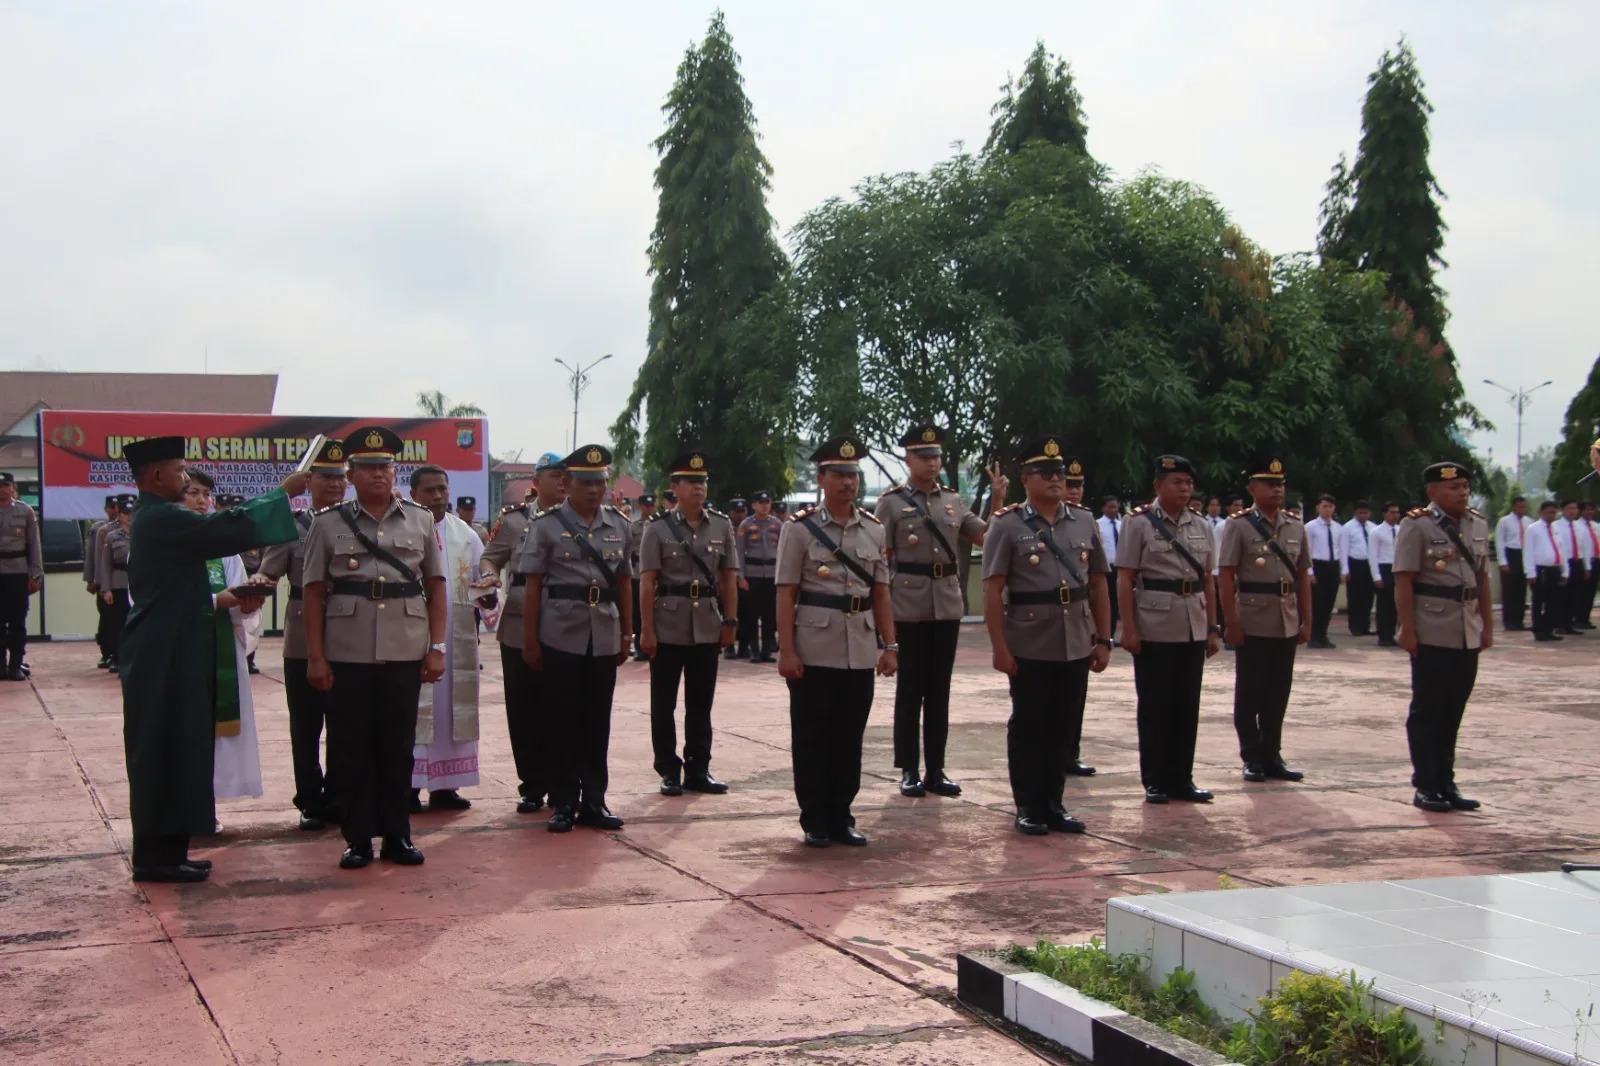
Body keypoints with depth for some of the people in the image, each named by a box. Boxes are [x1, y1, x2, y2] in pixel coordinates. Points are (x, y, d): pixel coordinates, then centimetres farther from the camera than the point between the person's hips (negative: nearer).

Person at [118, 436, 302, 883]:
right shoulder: (163, 519, -18)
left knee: (172, 753, 13)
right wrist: (284, 492, -15)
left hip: (170, 655, 10)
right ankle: (156, 856, 2)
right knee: (164, 753, -4)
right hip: (165, 658, -10)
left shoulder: (156, 518, 15)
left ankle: (165, 849, 18)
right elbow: (233, 529, -24)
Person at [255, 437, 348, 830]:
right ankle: (311, 803, 17)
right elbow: (268, 573, -3)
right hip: (302, 641, -1)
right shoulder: (291, 525, 2)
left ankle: (337, 799, 19)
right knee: (305, 728, 6)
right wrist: (258, 584, -23)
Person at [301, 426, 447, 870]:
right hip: (347, 657, -1)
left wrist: (437, 648, 1)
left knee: (398, 748, 7)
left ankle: (397, 835, 17)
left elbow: (436, 587, 7)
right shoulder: (329, 525, 3)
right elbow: (314, 593, 2)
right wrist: (315, 657, -3)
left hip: (405, 655, 1)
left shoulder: (421, 521, 7)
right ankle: (357, 838, 14)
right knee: (350, 750, 4)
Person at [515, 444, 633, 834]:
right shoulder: (547, 525, -3)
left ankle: (594, 800, 16)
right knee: (562, 720, 3)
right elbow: (533, 584, -4)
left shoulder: (619, 525, 7)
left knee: (597, 720, 8)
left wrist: (627, 632, 9)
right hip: (561, 636, -3)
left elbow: (624, 581, 12)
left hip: (604, 637, 3)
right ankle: (564, 803, 12)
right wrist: (530, 639, -6)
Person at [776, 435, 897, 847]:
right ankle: (815, 823, 13)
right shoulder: (800, 529, -2)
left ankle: (841, 818, 18)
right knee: (812, 739, 4)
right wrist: (786, 650, -11)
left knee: (849, 737, 8)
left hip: (861, 652, 3)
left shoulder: (874, 530, 9)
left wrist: (889, 646, 5)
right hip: (814, 651, -3)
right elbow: (786, 594, -5)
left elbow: (881, 593, 11)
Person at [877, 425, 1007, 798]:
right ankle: (909, 771, 10)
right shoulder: (891, 502, -3)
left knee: (939, 690, 8)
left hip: (948, 607, 4)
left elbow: (986, 538, 6)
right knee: (910, 691, 3)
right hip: (909, 609, -4)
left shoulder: (954, 500, 9)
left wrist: (999, 501, -7)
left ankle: (936, 769, 14)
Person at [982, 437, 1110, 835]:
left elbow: (1098, 585, 11)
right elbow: (992, 590, -8)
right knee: (1027, 728, 5)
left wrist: (1103, 640, 7)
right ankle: (1027, 807, 15)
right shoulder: (1006, 525, -5)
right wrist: (999, 647, -13)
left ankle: (1053, 803, 22)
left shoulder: (1085, 521, 8)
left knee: (1065, 728, 10)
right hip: (1029, 647, -4)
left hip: (1077, 646, 4)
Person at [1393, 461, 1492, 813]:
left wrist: (1487, 625, 12)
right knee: (1427, 712, 2)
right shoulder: (1417, 526, -8)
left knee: (1453, 711, 11)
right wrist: (1407, 629, -15)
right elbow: (1403, 582, -11)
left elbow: (1483, 579, 16)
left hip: (1468, 635, 6)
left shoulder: (1478, 525, 12)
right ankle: (1426, 787, 9)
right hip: (1432, 635, -6)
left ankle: (1446, 783, 20)